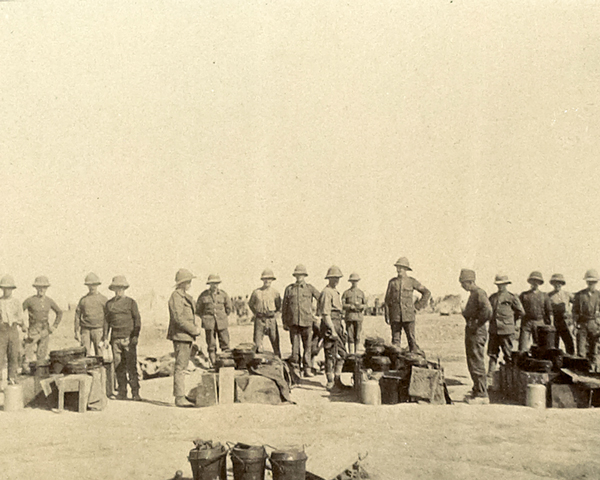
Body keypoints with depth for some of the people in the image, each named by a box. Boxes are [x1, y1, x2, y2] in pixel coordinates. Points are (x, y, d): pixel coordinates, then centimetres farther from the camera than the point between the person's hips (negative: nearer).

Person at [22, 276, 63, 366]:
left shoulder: (49, 301, 4)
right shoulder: (30, 300, -7)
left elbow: (59, 312, 17)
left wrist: (55, 326, 9)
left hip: (45, 332, 3)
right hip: (33, 331, -3)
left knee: (42, 356, 6)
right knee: (29, 356, -8)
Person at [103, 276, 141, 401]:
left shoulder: (131, 302, 5)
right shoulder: (109, 304, 12)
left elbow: (137, 320, 3)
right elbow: (106, 321, 16)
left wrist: (135, 335, -7)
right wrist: (105, 337, 10)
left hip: (128, 337, -3)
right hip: (115, 338, 3)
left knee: (131, 365, -7)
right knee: (118, 366, 3)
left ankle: (135, 393, -3)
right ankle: (121, 392, 11)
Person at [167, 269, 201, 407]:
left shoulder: (186, 297, 18)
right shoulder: (176, 297, -13)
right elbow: (178, 318, -21)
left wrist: (195, 328, 6)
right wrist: (194, 330, -16)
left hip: (186, 337, 10)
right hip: (180, 336, -10)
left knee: (182, 366, 12)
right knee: (180, 367, -7)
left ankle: (180, 396, 18)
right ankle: (180, 398, -4)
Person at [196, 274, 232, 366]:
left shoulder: (223, 294, 2)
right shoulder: (203, 295, -1)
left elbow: (228, 307, 16)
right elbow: (198, 309, 11)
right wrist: (205, 318, 9)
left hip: (222, 323, 1)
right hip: (209, 324, -1)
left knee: (225, 343, -1)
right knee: (211, 345, 1)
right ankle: (214, 364, 7)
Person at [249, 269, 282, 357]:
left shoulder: (275, 293, 3)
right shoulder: (256, 292, 3)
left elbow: (280, 307, 15)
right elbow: (250, 303, 19)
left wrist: (274, 314, 3)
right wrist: (256, 313, 10)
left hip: (271, 320, 0)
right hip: (259, 320, 1)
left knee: (275, 342, 1)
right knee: (257, 343, 0)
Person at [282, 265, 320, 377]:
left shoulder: (310, 288, 6)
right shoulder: (289, 289, 9)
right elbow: (284, 306, 12)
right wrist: (284, 321, 9)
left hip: (307, 321, 0)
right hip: (293, 322, 0)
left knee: (308, 346, 0)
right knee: (295, 346, 1)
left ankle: (307, 369, 7)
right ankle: (295, 369, 9)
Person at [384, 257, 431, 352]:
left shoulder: (412, 281, 4)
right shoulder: (392, 282, 7)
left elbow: (427, 293, 10)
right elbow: (387, 300, 8)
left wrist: (417, 306, 4)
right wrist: (387, 316, 2)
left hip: (408, 315, -1)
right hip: (395, 316, 1)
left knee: (412, 339, -5)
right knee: (395, 339, 1)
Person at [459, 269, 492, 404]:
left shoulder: (479, 293, -14)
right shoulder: (473, 294, 17)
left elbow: (487, 311, -28)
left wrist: (476, 324, -21)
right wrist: (465, 313, 15)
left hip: (477, 332, -11)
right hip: (471, 332, 11)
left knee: (477, 363, -7)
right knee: (472, 363, 16)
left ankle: (482, 395, -1)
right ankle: (477, 391, 25)